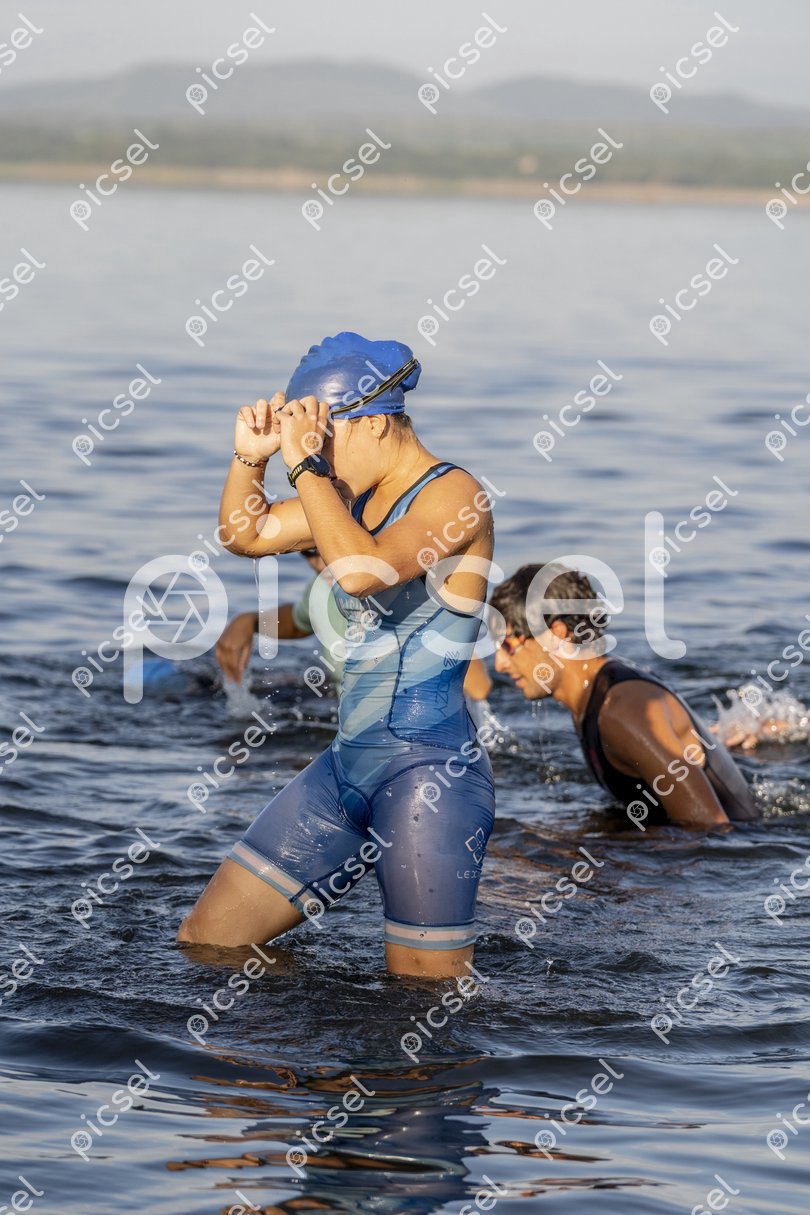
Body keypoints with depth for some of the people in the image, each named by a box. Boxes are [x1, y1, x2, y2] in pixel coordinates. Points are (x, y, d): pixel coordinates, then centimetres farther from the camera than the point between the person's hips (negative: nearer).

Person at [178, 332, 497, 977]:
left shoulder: (453, 494, -11)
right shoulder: (354, 493, 13)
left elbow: (361, 570, -27)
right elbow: (248, 535, 22)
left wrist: (304, 463, -21)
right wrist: (250, 457, 4)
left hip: (428, 767, -9)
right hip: (348, 763, 9)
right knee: (201, 941, 10)